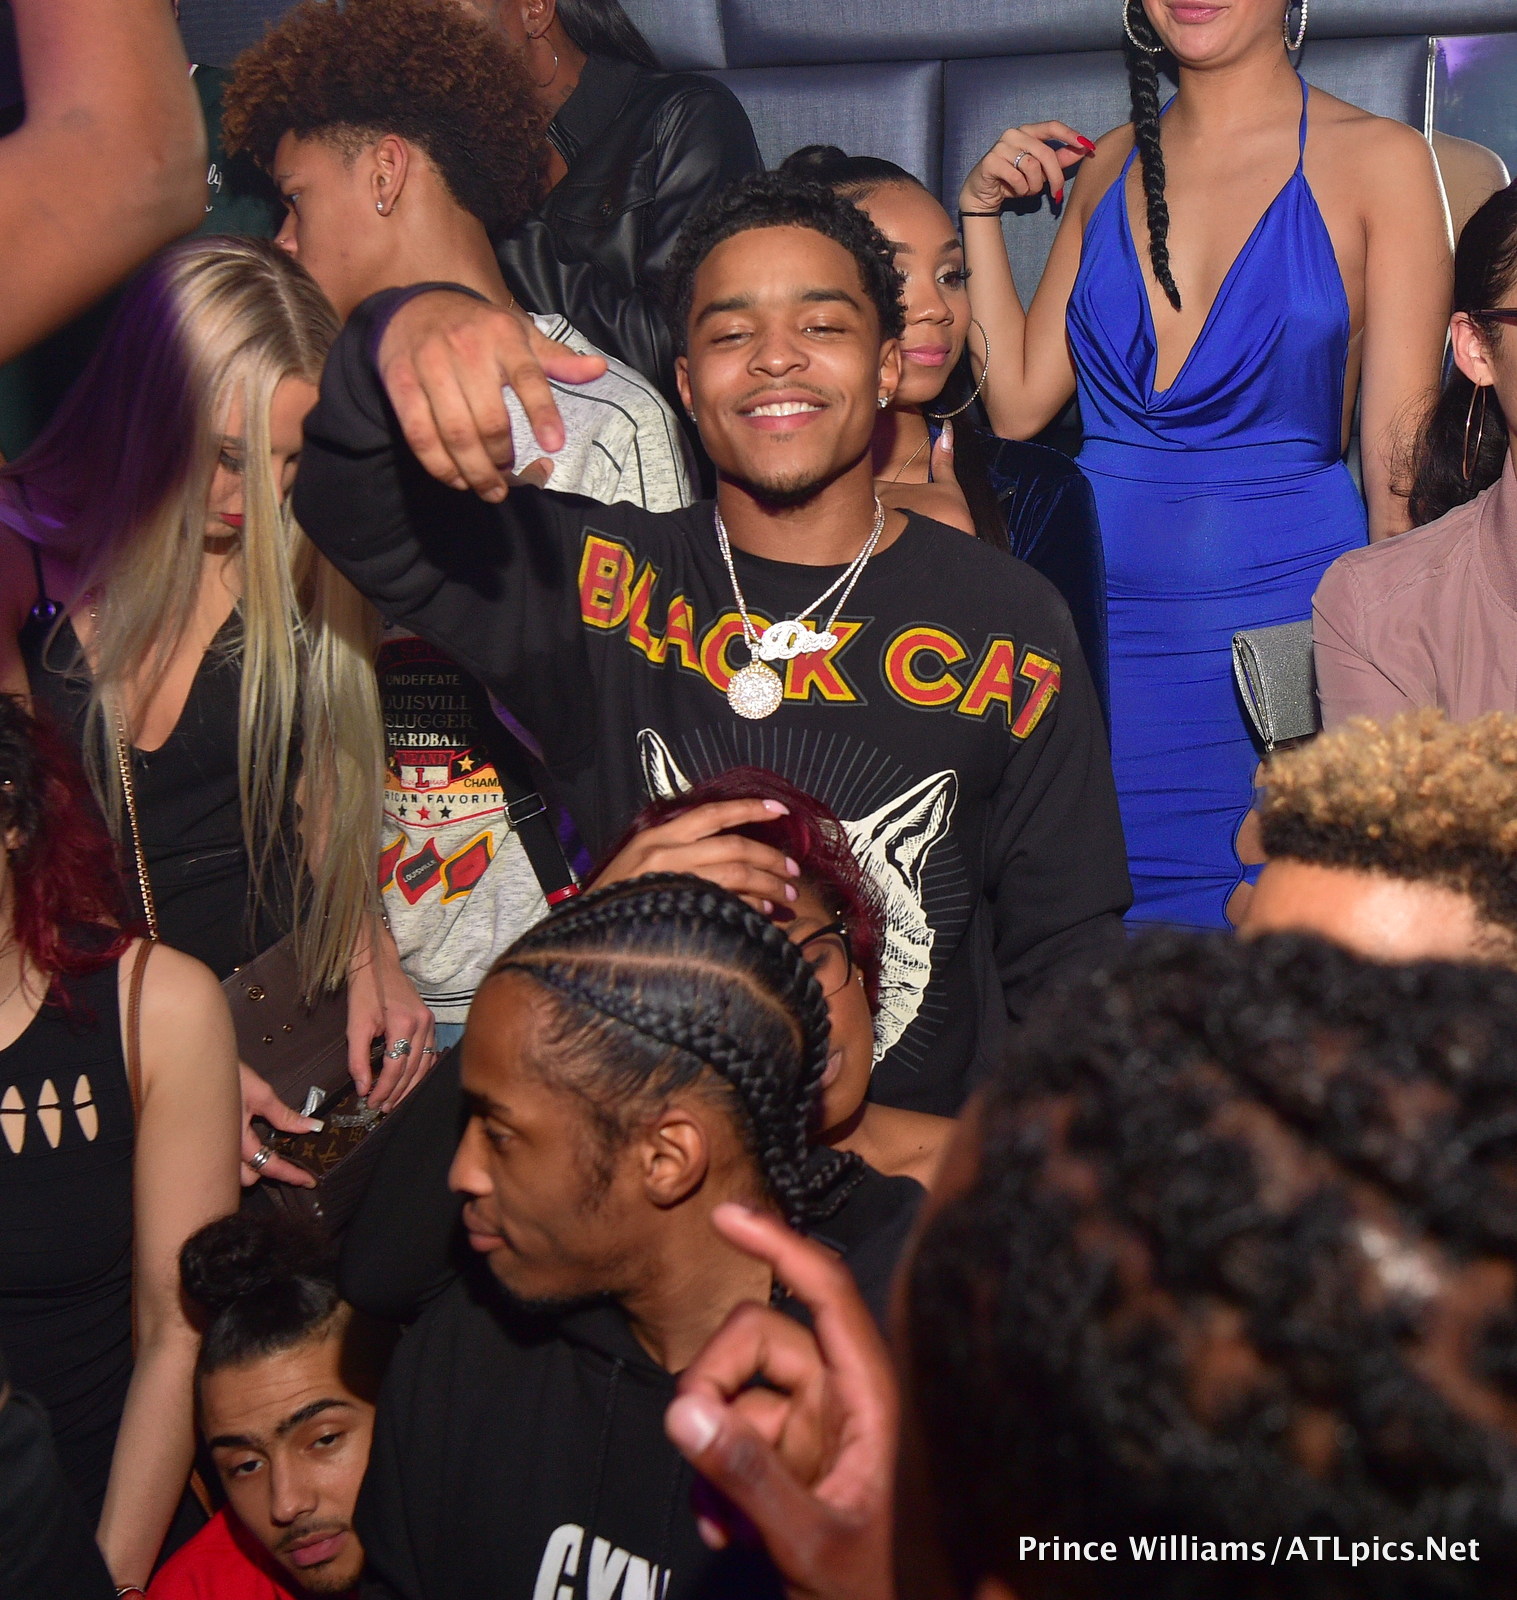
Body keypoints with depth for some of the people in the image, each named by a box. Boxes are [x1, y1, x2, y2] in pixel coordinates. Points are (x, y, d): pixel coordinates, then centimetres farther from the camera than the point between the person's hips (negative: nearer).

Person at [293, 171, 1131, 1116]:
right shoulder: (606, 586, 4)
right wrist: (406, 333, -29)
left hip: (921, 1154, 0)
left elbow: (1066, 950, 7)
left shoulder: (1009, 621, 4)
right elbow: (354, 511, -9)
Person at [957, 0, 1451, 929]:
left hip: (1281, 612, -3)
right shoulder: (1104, 167, 12)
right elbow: (1017, 404, 12)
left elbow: (1400, 458, -3)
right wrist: (982, 210, 7)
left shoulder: (1379, 159, 0)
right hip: (1105, 620, 3)